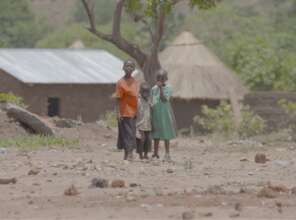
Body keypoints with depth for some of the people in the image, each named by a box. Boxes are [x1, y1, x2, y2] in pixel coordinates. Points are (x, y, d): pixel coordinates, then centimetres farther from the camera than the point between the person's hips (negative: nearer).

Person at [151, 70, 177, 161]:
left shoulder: (168, 88, -6)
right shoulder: (154, 89, 6)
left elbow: (164, 99, -18)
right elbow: (151, 102, 9)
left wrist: (161, 88, -21)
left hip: (164, 114, -4)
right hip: (155, 113, 4)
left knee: (166, 135, 2)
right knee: (156, 135, 9)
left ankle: (167, 154, 8)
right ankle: (155, 153, 16)